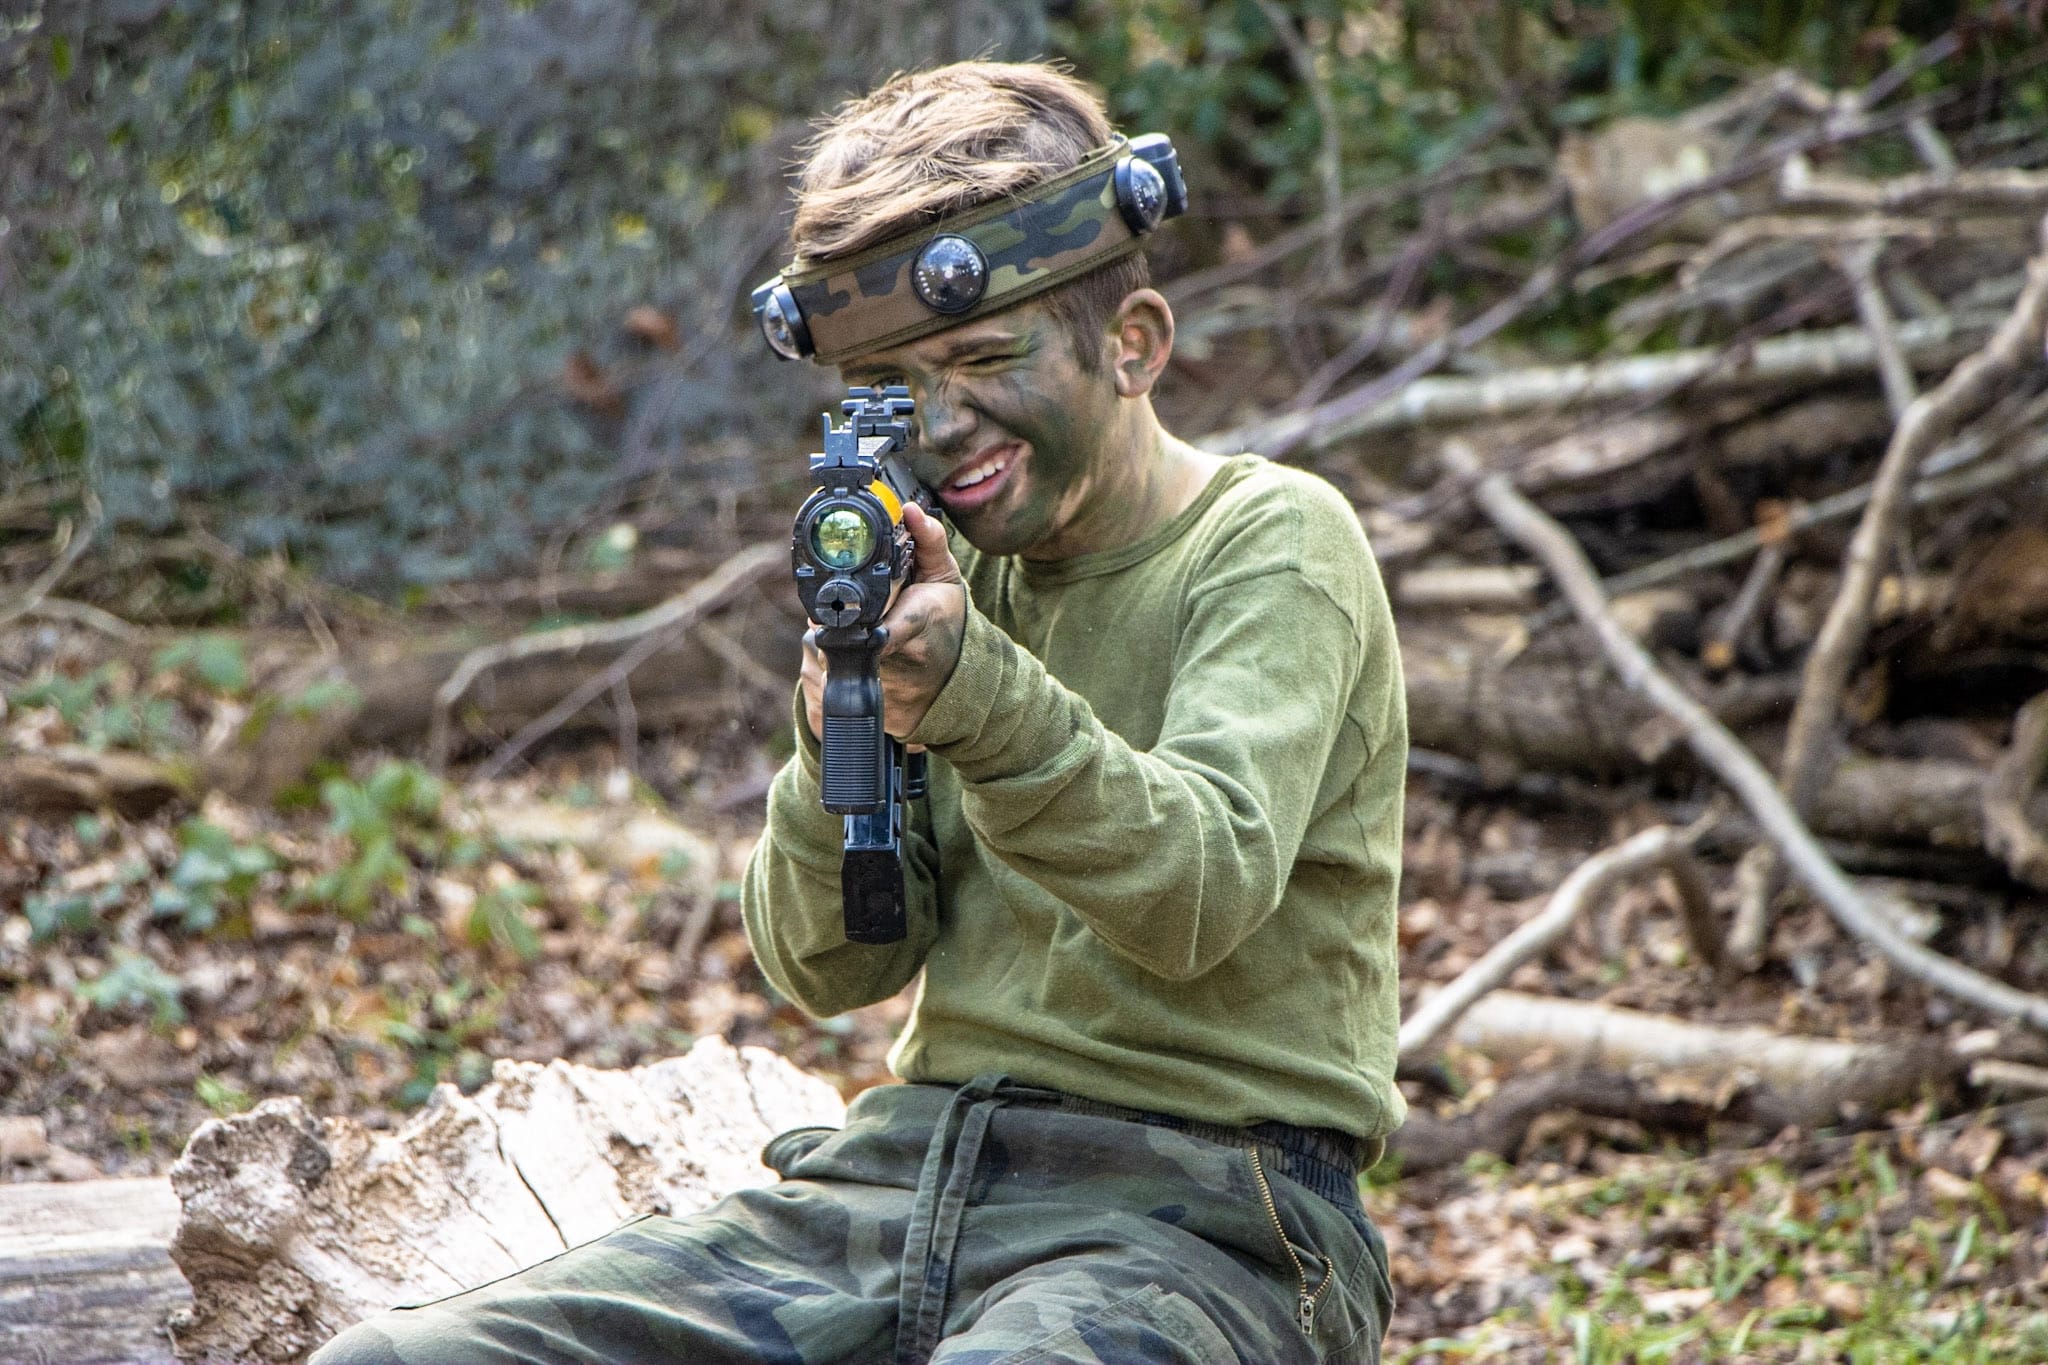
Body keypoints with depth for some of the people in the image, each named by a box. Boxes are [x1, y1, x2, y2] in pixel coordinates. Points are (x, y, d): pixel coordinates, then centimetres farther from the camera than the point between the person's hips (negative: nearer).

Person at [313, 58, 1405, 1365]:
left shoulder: (1275, 543, -2)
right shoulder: (952, 567, 14)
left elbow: (1205, 891, -18)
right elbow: (835, 966, 8)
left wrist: (978, 692, -32)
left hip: (1197, 1210, -5)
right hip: (911, 1157, 6)